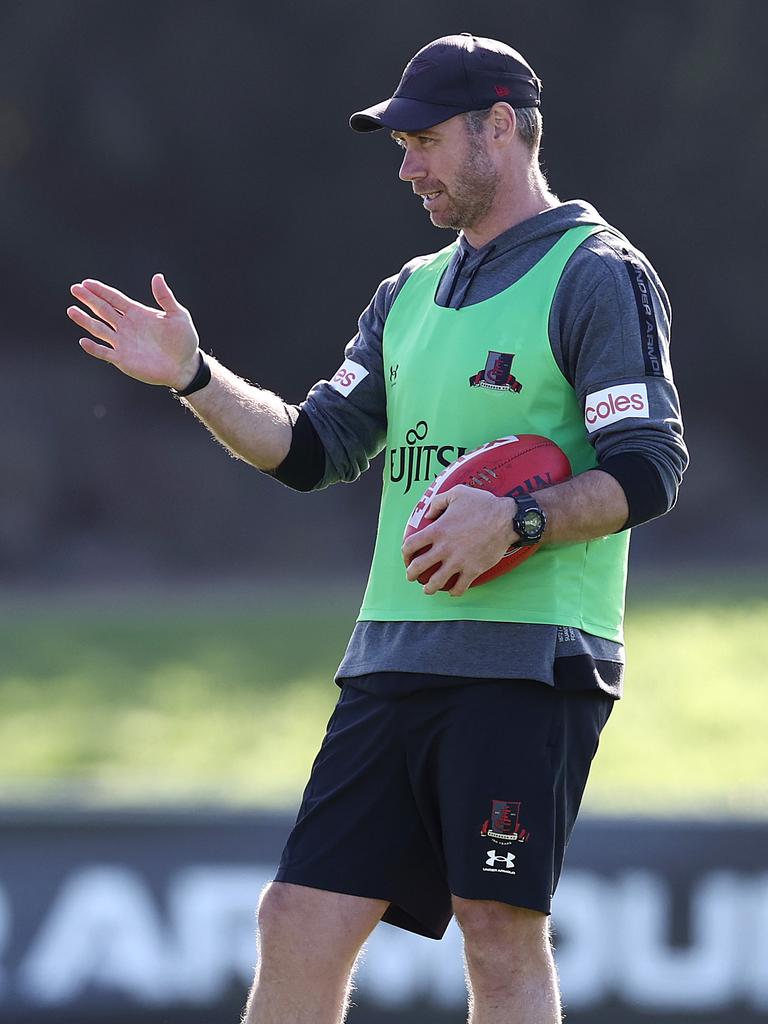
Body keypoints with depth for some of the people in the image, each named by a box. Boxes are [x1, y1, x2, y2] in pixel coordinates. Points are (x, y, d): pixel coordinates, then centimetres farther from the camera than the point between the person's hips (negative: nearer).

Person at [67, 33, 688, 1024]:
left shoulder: (597, 275, -3)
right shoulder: (412, 292, 21)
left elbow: (648, 469, -10)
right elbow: (311, 449, 19)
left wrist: (517, 520, -22)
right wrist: (194, 378, 6)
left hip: (526, 657, -7)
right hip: (394, 655, 7)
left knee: (500, 935, -9)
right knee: (299, 924, 2)